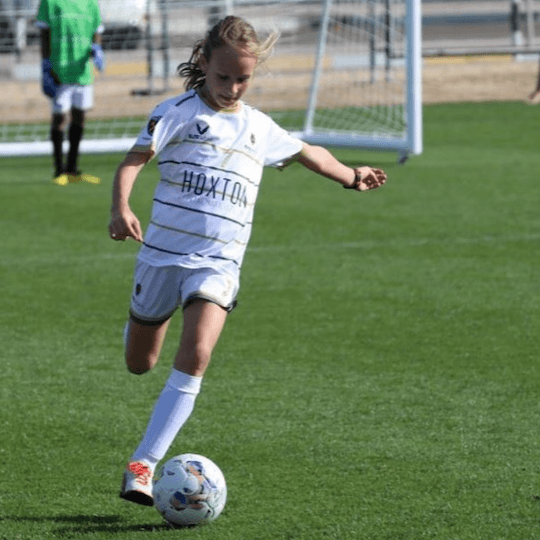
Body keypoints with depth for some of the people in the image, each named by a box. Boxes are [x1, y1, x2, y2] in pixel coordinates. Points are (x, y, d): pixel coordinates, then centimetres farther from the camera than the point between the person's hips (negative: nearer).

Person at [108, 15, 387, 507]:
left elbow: (307, 153, 34)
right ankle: (141, 325, 53)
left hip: (218, 263, 2)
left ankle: (143, 465, -25)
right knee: (139, 364, 12)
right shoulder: (180, 112, -2)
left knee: (195, 356, -22)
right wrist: (121, 208, -32)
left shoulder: (259, 128, 14)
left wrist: (351, 177, 47)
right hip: (163, 252, -2)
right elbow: (135, 158, -14)